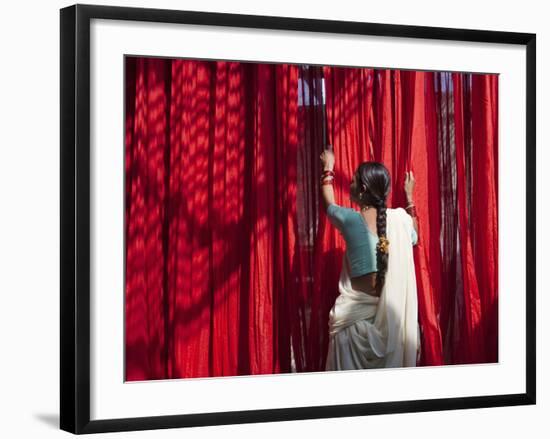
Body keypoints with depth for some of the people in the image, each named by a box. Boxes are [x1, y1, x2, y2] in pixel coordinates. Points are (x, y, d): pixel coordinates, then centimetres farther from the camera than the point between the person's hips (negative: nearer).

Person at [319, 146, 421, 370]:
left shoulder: (350, 219, -8)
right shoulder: (400, 218, 0)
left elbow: (329, 204, 17)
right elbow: (413, 238, 25)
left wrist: (328, 168, 32)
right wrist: (410, 198, 32)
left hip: (356, 314, -3)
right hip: (392, 314, 3)